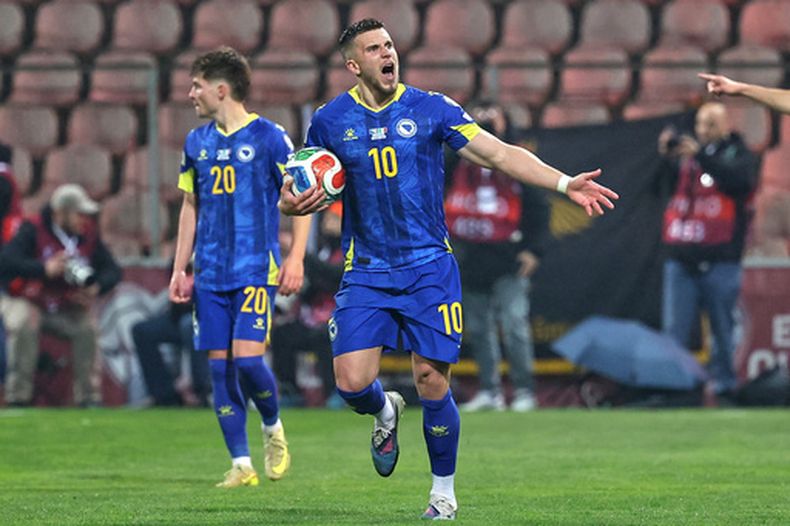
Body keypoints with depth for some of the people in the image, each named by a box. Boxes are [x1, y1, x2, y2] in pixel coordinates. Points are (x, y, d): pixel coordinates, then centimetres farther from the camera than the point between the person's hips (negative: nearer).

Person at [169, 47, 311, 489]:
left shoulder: (268, 136, -5)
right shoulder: (197, 142, 11)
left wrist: (296, 257, -10)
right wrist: (179, 269, 14)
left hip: (256, 269, -5)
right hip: (210, 273, 5)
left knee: (248, 358, -16)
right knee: (220, 366, 1)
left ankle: (273, 427, 14)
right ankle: (242, 465, 6)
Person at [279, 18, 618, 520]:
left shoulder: (430, 109, -1)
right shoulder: (330, 121, 2)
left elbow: (500, 153, -3)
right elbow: (305, 187, 13)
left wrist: (565, 182, -13)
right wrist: (291, 202, -12)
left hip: (428, 267, -1)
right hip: (366, 272, 1)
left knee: (432, 381, -5)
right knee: (352, 383, -11)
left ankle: (444, 492, 15)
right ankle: (385, 412, 27)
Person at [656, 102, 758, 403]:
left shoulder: (738, 155, 7)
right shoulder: (683, 154, 15)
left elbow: (740, 181, -14)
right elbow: (664, 188, 7)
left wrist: (700, 157, -20)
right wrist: (666, 159, -10)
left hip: (720, 262, -2)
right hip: (680, 260, 3)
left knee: (723, 330, 0)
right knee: (674, 331, -2)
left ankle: (724, 388, 6)